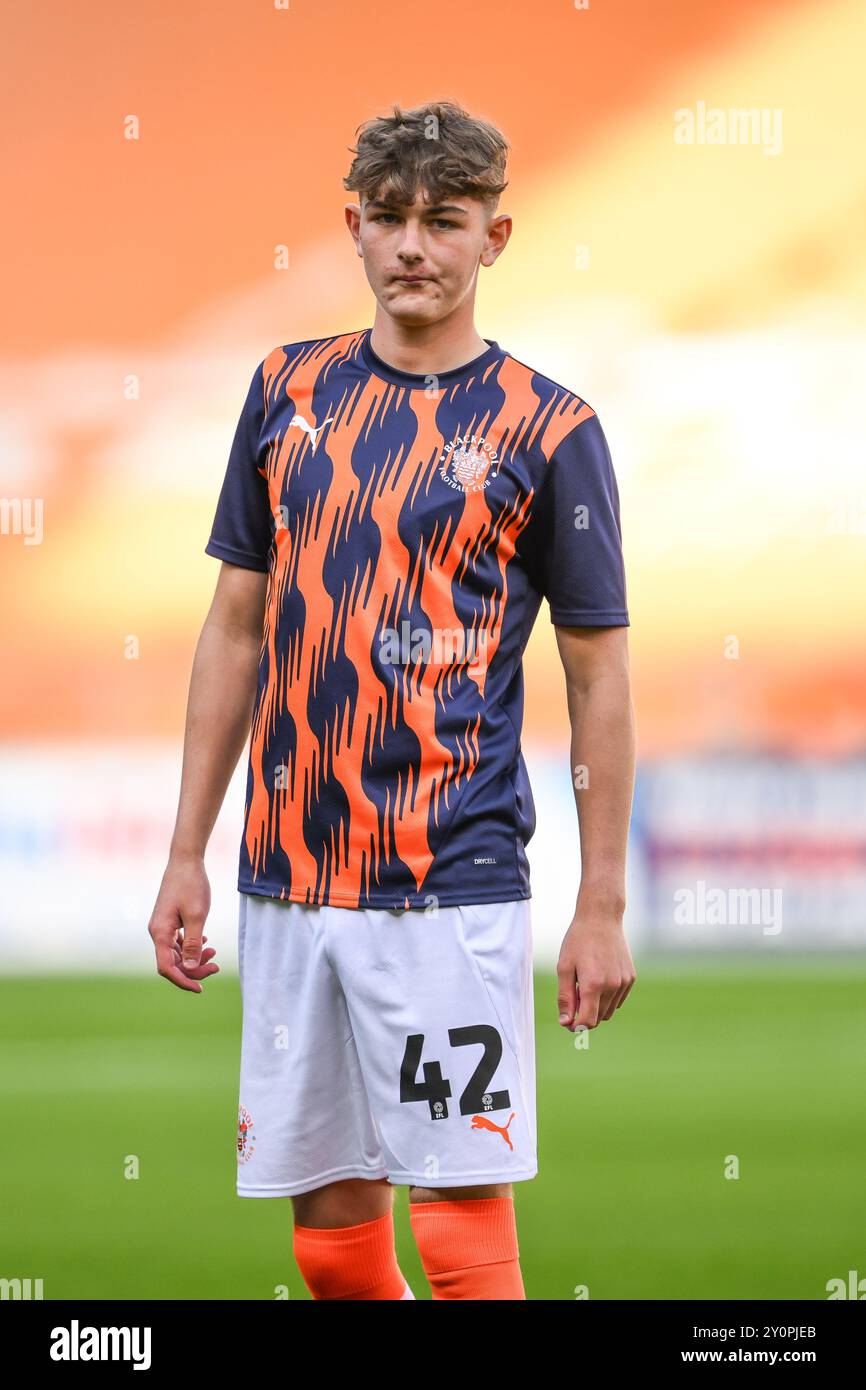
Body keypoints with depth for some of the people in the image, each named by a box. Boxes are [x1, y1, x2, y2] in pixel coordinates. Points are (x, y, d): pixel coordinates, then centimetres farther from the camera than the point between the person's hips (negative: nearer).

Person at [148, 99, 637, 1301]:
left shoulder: (548, 429, -2)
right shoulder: (288, 391, 10)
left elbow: (599, 677, 1)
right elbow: (237, 627, 14)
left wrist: (603, 906, -2)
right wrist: (187, 853, 11)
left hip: (453, 886, -4)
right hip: (288, 877, 4)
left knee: (463, 1225, -8)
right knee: (328, 1233, 8)